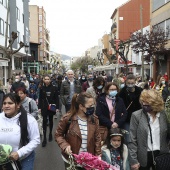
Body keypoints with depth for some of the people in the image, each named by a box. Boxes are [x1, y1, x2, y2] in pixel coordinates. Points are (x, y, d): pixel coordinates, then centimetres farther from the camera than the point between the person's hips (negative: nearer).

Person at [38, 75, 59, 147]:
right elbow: (40, 98, 2)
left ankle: (50, 134, 33)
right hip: (44, 107, 0)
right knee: (44, 121, -6)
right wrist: (39, 107, -4)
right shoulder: (42, 88, 1)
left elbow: (56, 98, -2)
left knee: (51, 120, 14)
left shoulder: (54, 88, -2)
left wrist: (57, 107, -6)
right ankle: (44, 139, -5)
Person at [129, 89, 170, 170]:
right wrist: (133, 160, -12)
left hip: (160, 155, 3)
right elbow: (132, 140, -9)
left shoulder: (163, 115, 0)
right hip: (144, 156, -2)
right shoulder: (136, 115, -9)